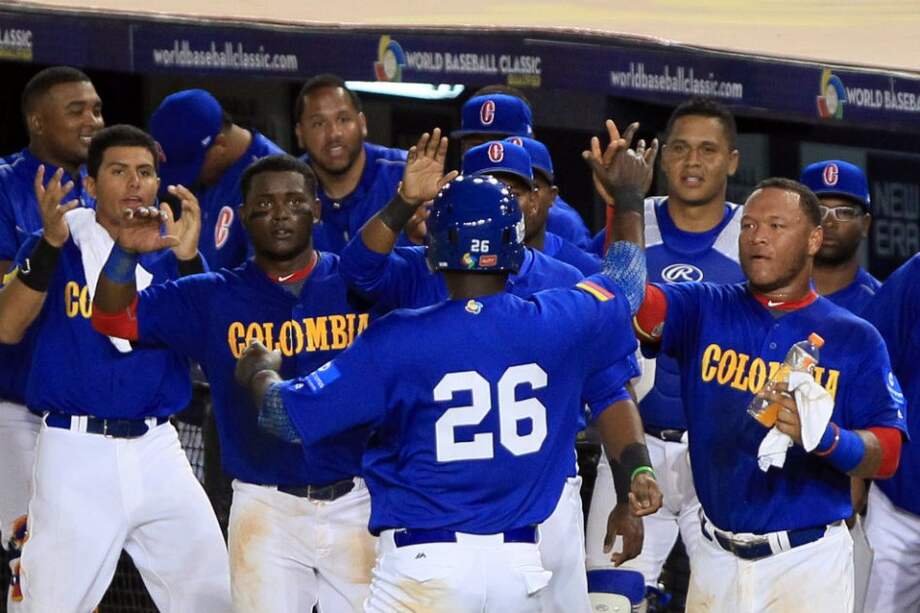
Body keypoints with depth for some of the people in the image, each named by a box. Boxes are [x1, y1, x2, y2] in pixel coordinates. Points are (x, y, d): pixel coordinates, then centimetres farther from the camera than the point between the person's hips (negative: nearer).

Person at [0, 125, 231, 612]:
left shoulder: (170, 253, 9)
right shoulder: (58, 247, 1)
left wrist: (188, 260, -19)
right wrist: (51, 244, -26)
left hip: (156, 453, 3)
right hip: (76, 452, -3)